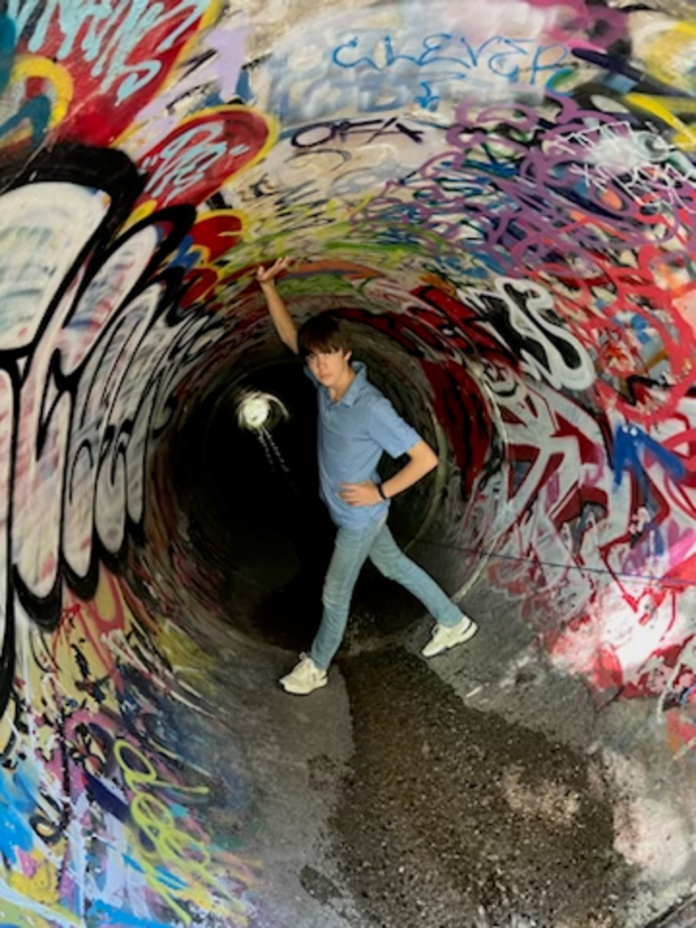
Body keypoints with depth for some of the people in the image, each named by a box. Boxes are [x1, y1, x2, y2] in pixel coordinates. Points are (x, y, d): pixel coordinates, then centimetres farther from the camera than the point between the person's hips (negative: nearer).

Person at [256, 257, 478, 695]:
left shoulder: (372, 407, -34)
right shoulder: (326, 380, -13)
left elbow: (426, 458, -30)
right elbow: (289, 335, 2)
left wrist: (381, 492, -24)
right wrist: (268, 286, -10)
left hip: (359, 515, -8)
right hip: (348, 510, 8)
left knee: (335, 594, 12)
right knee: (394, 566, 24)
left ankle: (317, 665, 37)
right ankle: (454, 622, 42)